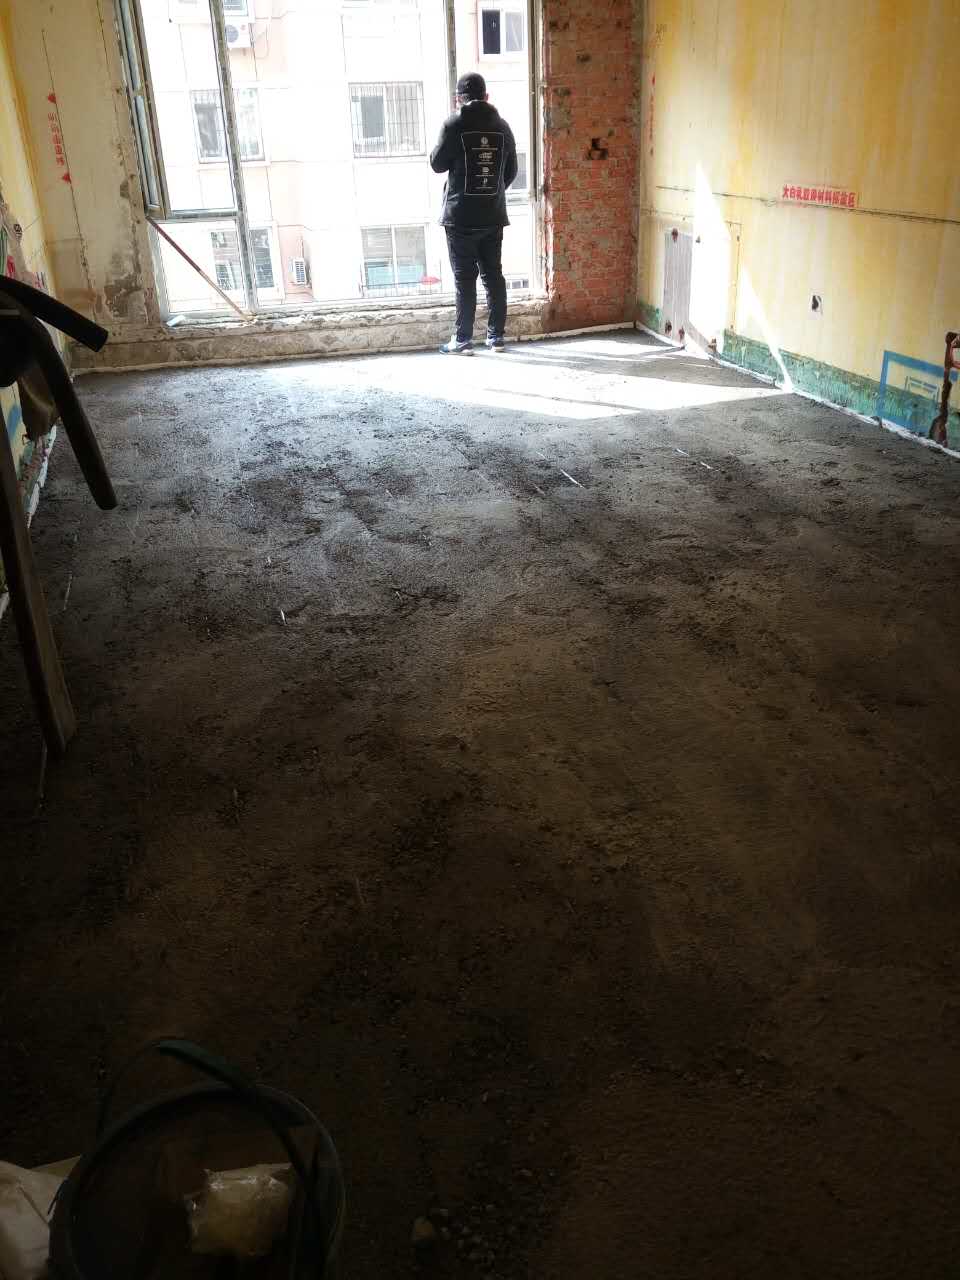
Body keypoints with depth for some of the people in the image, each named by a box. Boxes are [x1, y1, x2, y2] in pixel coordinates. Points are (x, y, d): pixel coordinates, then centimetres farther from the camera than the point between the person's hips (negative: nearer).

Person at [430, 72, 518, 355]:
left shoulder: (454, 124, -8)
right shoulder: (502, 126, 6)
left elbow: (437, 164, -1)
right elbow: (511, 171, 13)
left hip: (461, 216, -4)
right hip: (493, 215, 4)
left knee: (464, 278, -1)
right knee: (494, 276, 9)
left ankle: (463, 340, 0)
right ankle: (496, 336, 13)